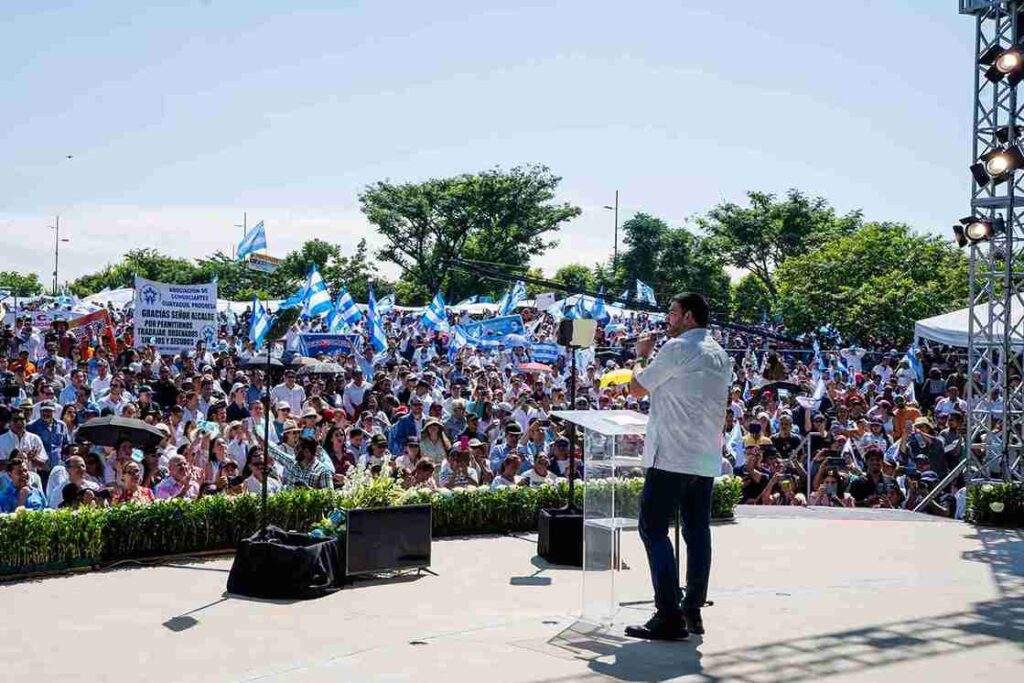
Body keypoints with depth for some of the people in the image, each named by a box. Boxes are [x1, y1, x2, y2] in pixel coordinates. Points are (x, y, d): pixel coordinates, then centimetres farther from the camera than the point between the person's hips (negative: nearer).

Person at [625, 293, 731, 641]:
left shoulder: (676, 348, -9)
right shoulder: (721, 356, 16)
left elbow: (637, 388, -2)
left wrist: (641, 354, 13)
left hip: (671, 456, -8)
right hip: (707, 459, 8)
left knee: (654, 529, -5)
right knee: (697, 532, 10)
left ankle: (669, 616, -10)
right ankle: (693, 611, 13)